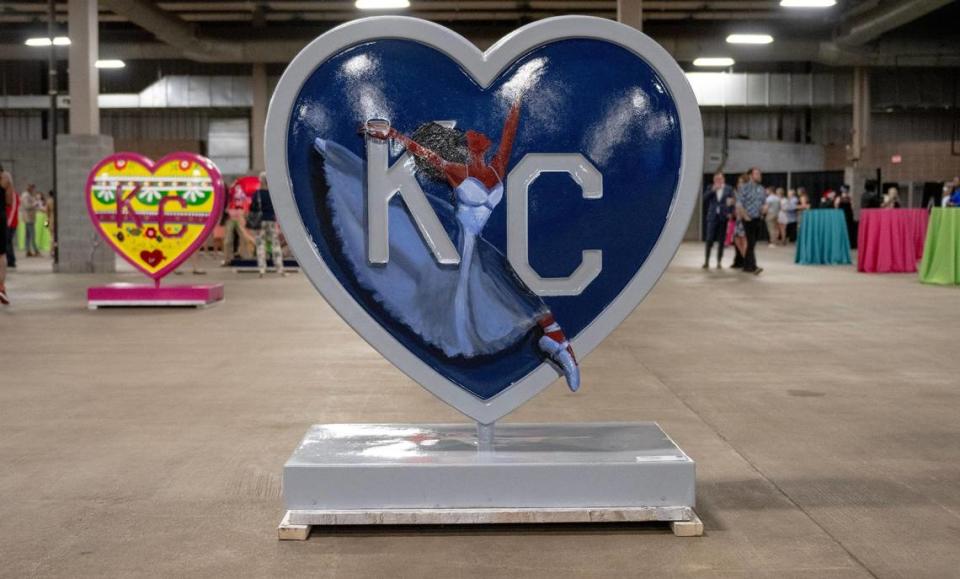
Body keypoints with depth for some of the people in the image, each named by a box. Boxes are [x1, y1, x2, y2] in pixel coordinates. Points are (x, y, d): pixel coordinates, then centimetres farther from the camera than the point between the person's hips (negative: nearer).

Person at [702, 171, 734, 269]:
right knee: (709, 239, -6)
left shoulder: (729, 188, 5)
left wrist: (730, 213, -9)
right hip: (712, 217, 0)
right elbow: (705, 198, -4)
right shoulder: (710, 187, 8)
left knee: (721, 240, 3)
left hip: (723, 217, 0)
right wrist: (713, 190, -13)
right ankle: (706, 260, 4)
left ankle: (719, 261, 10)